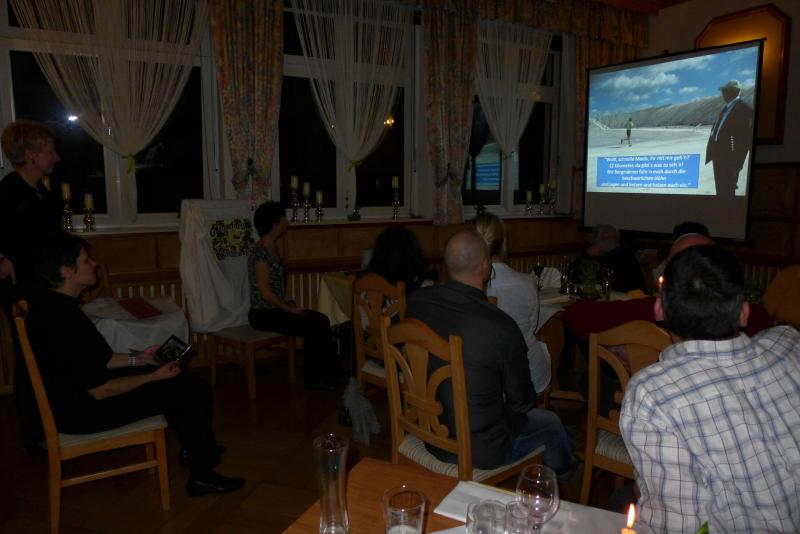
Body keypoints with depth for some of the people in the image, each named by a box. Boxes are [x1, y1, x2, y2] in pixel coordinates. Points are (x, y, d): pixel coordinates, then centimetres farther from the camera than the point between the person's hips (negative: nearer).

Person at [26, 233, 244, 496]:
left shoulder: (47, 304, 2)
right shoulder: (65, 321, -30)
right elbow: (100, 391, -26)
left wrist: (138, 360, 11)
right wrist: (154, 376, -14)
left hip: (72, 396, 10)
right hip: (83, 412, -10)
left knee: (180, 379, 18)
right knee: (195, 391, -8)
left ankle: (192, 449, 32)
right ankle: (202, 476, 6)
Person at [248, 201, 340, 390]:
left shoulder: (272, 248, 12)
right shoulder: (260, 251, -18)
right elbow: (265, 292, -21)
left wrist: (289, 304, 6)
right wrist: (289, 308, -14)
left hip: (275, 309, 9)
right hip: (262, 314, -9)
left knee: (321, 320, -3)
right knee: (314, 327, -16)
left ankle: (326, 373, 3)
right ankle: (314, 378, -1)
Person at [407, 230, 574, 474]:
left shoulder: (416, 301, -15)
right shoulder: (501, 327, -31)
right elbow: (522, 401, -14)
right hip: (481, 452, -5)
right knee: (551, 424, 24)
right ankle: (564, 473, 54)